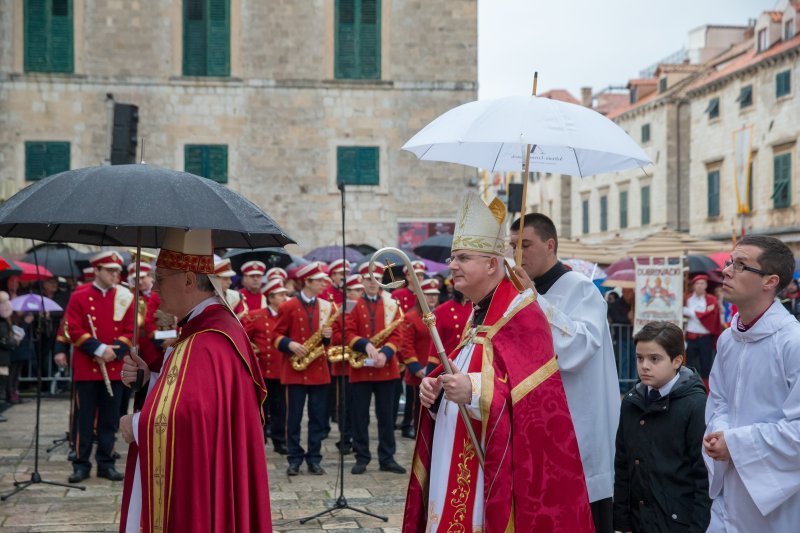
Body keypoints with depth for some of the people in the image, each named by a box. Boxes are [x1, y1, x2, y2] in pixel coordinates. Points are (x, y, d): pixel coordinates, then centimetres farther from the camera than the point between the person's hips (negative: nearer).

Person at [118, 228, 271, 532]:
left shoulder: (204, 344, -24)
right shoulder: (221, 324, 9)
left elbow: (184, 419, -35)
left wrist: (135, 425, -16)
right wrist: (150, 379, 2)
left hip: (194, 491, -10)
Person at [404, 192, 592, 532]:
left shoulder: (521, 315, -13)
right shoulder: (479, 315, 14)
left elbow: (534, 401, -22)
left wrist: (476, 392, -34)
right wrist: (435, 390, 1)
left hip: (496, 467, -9)